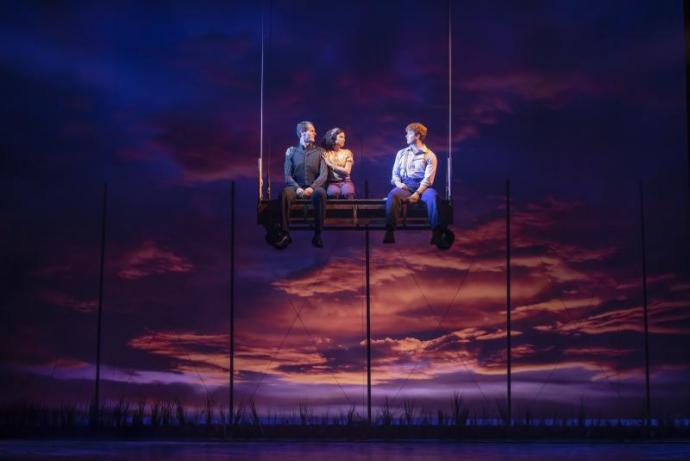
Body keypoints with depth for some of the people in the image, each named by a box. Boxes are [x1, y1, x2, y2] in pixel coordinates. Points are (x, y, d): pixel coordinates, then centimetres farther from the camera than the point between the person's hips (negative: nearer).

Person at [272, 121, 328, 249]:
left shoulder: (319, 151, 12)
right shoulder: (291, 151, 13)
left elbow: (324, 174, 1)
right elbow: (287, 175, 5)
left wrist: (312, 188, -17)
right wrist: (297, 188, -14)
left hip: (314, 186, 0)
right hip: (296, 185, 0)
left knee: (320, 193, -37)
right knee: (284, 194, -35)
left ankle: (317, 235, -30)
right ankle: (285, 234, -30)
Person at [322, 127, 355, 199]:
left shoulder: (347, 152, 11)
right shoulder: (326, 153, 7)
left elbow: (347, 171, 0)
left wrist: (330, 165, -6)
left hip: (345, 182, 1)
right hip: (331, 182, -1)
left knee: (348, 192, -35)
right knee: (334, 192, -37)